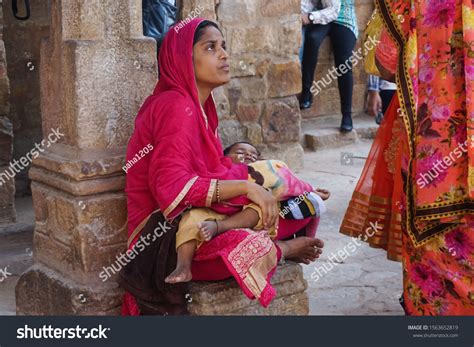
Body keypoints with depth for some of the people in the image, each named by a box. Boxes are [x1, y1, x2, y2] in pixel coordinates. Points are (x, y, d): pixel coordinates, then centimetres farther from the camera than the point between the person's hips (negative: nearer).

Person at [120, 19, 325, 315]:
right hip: (166, 233, -9)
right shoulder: (175, 106, -17)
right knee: (248, 248, -34)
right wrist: (246, 186, -24)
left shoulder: (200, 105, 12)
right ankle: (280, 249, -3)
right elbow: (172, 187, -27)